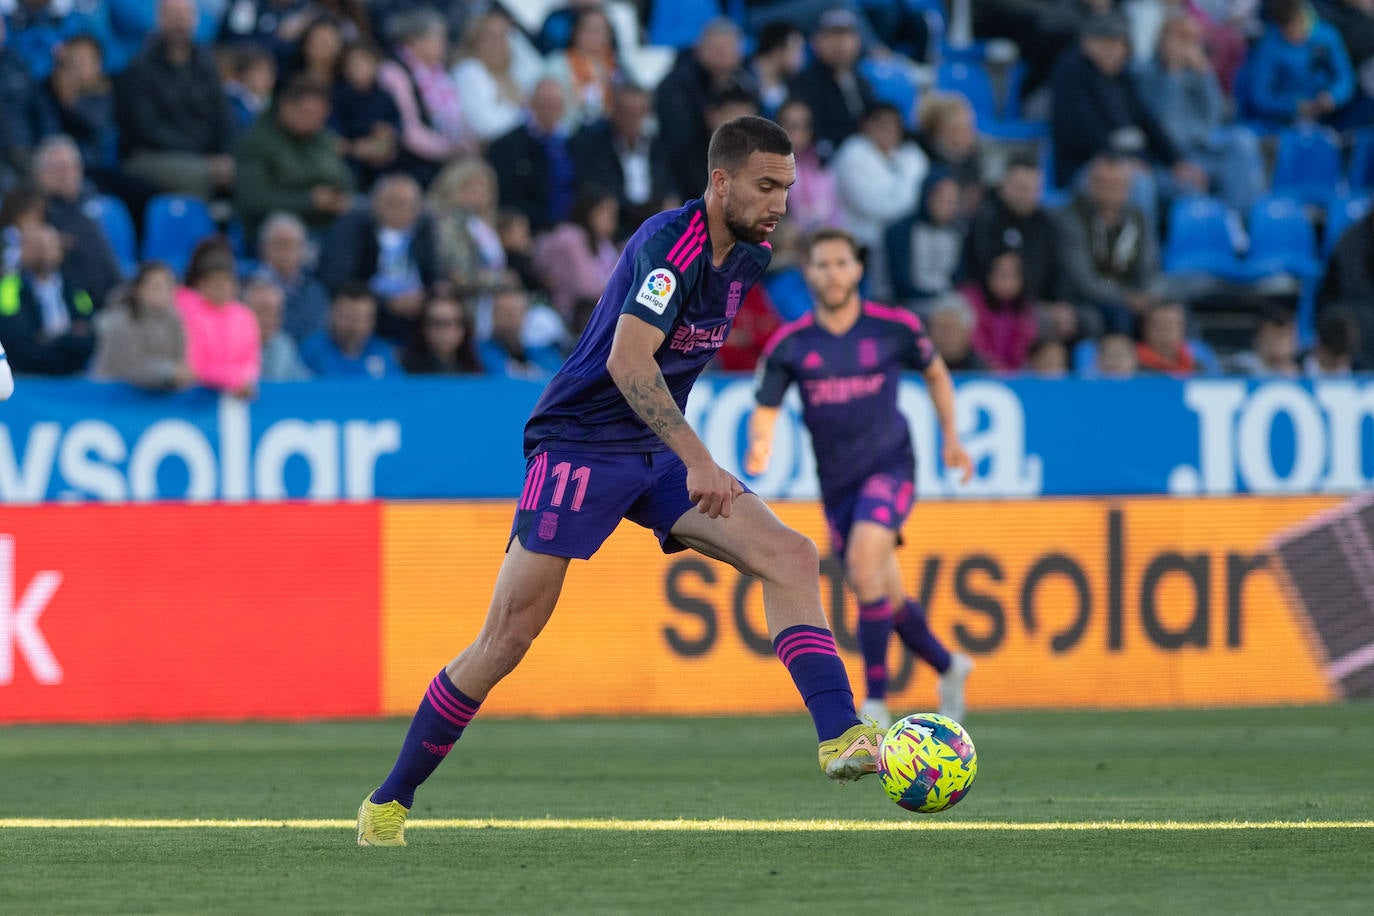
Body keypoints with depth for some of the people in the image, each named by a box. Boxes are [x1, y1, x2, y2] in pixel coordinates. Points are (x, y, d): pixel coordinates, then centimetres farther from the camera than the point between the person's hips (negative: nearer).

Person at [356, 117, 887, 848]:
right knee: (509, 636, -8)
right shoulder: (671, 244, -21)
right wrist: (697, 460, -39)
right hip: (577, 447, -7)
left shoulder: (748, 257, 6)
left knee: (790, 555, -13)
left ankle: (839, 736, -20)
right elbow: (626, 361, -34)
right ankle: (389, 801, 5)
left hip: (657, 454, 8)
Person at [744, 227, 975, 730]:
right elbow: (765, 410, 0)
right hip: (836, 480, 4)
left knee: (864, 563, -28)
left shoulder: (895, 328, -5)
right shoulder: (788, 345, -3)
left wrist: (951, 438, 7)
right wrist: (760, 447, -23)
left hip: (889, 466, -4)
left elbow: (935, 372, 14)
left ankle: (876, 700, -23)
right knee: (887, 598, 11)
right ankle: (948, 666, 41)